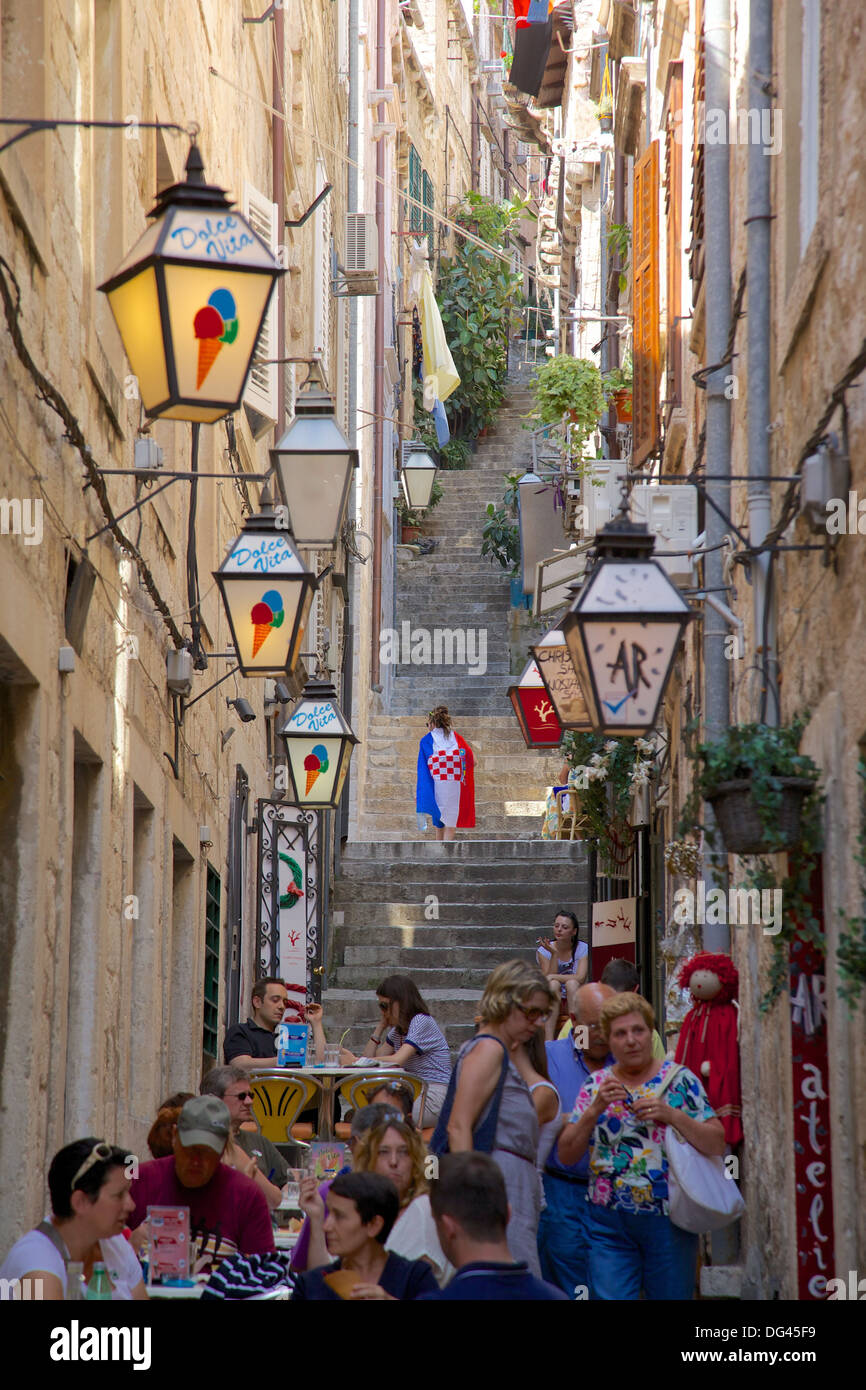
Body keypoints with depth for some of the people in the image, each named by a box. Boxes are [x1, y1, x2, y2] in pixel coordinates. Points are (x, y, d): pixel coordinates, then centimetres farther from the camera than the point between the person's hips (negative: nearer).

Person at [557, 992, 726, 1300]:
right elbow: (566, 1154, 3)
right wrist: (595, 1109, -10)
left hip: (668, 1221, -1)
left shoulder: (679, 1080, 2)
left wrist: (672, 1115, -16)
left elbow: (717, 1144, -3)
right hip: (609, 1224, 1)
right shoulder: (596, 1085, 9)